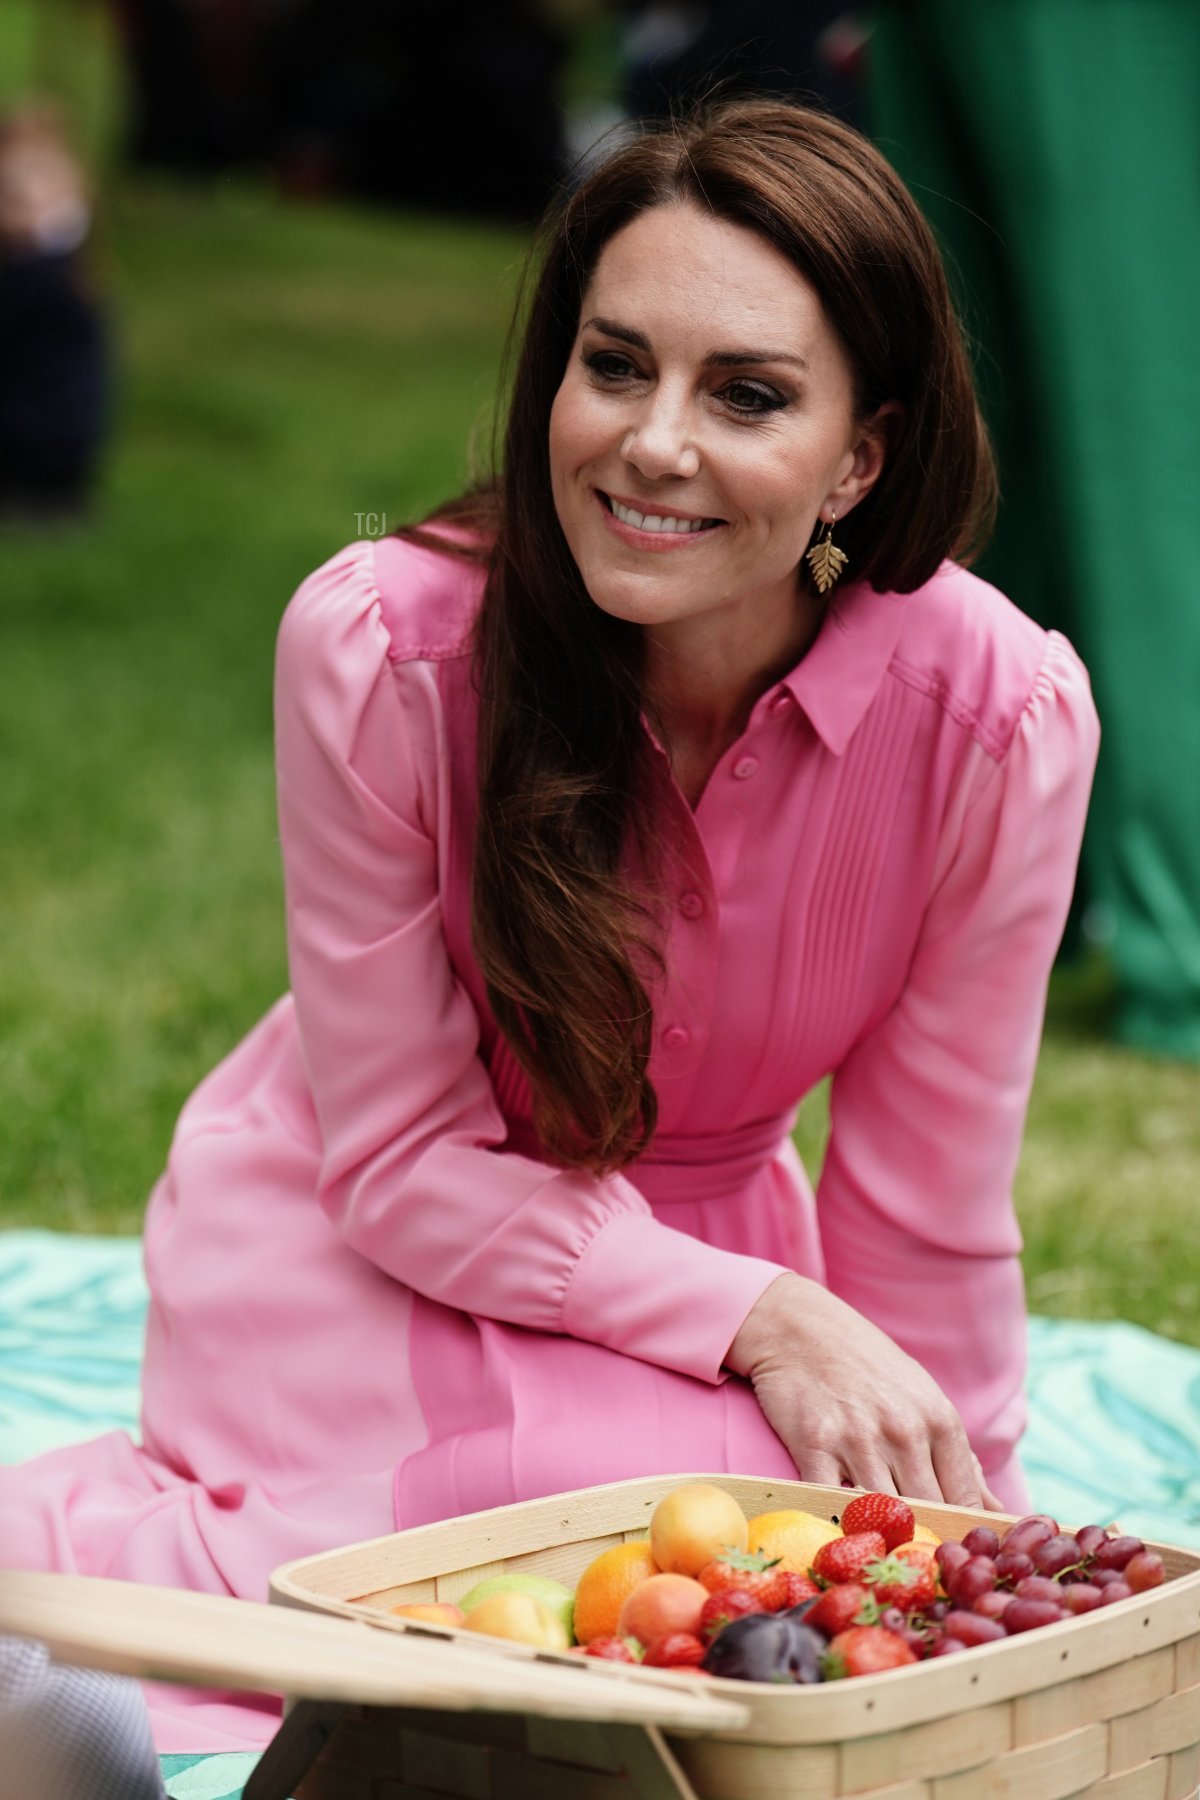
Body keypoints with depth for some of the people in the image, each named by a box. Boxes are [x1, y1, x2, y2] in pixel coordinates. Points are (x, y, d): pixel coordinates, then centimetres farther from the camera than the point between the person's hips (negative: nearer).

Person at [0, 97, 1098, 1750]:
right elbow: (402, 1159, -15)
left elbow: (925, 1216, -11)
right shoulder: (377, 647, -26)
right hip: (368, 1241, -3)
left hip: (705, 1227, 4)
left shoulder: (1003, 719, -24)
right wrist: (758, 1319, -25)